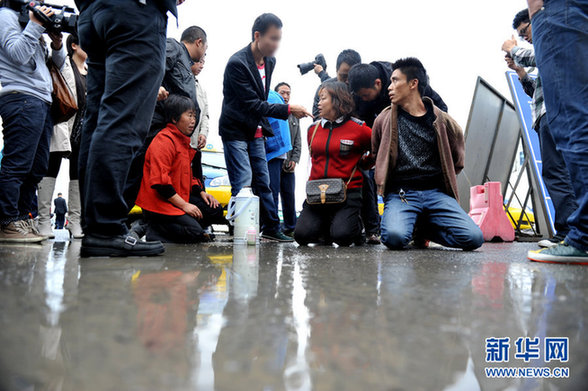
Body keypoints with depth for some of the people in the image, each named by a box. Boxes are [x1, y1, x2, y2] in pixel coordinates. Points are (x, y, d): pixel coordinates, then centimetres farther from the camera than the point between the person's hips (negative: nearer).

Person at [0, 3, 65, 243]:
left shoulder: (31, 23, 28)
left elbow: (59, 63, 26)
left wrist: (56, 44, 7)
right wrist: (35, 25, -7)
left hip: (42, 101, 9)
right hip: (21, 98, -9)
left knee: (37, 168, 7)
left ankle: (25, 218, 13)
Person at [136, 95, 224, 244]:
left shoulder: (184, 141, 17)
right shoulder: (164, 140, -16)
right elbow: (160, 182, -23)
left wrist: (201, 192, 7)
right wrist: (184, 205, -20)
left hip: (179, 197, 10)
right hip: (159, 202, -10)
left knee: (215, 210, -1)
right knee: (195, 233, -22)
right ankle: (153, 228, -4)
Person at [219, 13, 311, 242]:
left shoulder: (269, 62, 6)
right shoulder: (237, 63, -20)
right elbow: (251, 103, -23)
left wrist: (264, 126, 15)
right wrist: (288, 110, -26)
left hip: (256, 132, 7)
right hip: (235, 131, -7)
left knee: (262, 181, 9)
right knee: (243, 182, -11)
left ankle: (271, 228, 16)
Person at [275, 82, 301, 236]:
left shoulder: (294, 116, 19)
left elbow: (298, 141, 17)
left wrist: (294, 159, 4)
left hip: (288, 165, 5)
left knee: (289, 197, 8)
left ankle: (290, 228, 19)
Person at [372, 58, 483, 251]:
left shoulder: (442, 121, 8)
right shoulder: (384, 120, 9)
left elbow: (457, 160, 22)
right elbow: (376, 156, 22)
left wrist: (443, 183, 15)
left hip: (436, 192, 2)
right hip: (400, 193, -1)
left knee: (474, 238, -20)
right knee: (395, 237, -33)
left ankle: (424, 227, 7)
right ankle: (413, 223, 4)